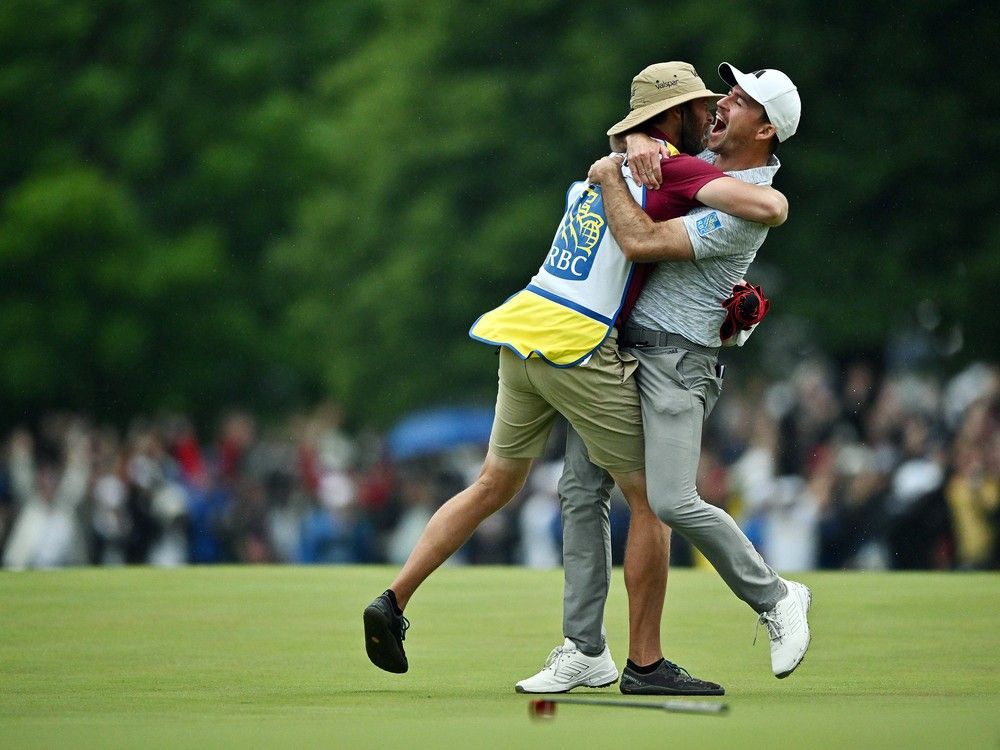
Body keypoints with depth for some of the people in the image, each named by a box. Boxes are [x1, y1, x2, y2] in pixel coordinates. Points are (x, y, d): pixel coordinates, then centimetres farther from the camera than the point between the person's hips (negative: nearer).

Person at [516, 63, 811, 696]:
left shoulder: (745, 208, -17)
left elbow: (641, 242, -22)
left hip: (676, 357, -9)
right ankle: (584, 650, 6)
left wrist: (610, 178, -8)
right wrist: (639, 143, -3)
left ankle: (775, 599, 2)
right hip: (616, 345, 9)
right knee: (582, 490, 3)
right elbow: (631, 130, 21)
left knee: (673, 501, -19)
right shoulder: (704, 155, 10)